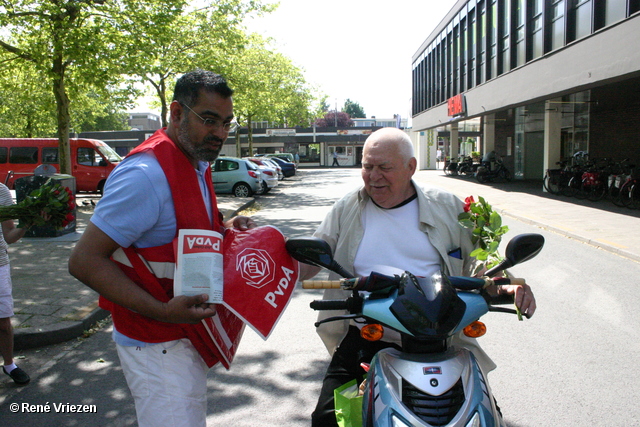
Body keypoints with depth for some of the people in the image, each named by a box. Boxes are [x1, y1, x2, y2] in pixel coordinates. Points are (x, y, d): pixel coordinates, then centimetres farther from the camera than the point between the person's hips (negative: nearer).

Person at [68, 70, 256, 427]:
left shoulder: (198, 164, 6)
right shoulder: (147, 174, -25)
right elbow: (84, 261, -24)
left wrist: (225, 229, 0)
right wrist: (162, 312, -33)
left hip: (188, 335, 10)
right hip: (158, 347, -9)